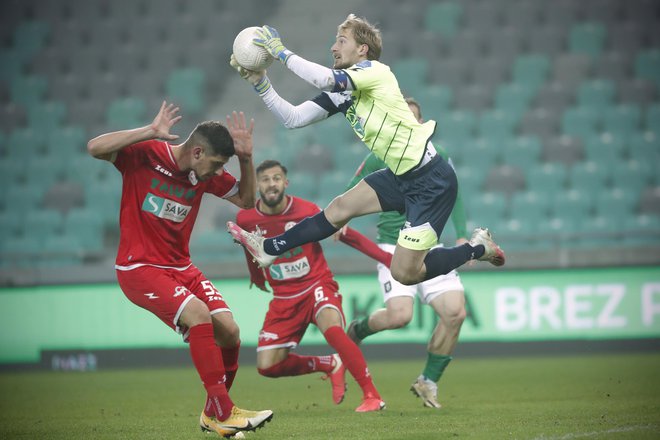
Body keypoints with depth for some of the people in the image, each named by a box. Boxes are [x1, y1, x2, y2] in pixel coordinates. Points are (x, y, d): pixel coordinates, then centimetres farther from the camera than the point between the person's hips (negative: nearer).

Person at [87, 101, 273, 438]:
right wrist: (151, 132, -30)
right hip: (138, 268, -7)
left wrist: (246, 158, -3)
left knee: (229, 332, -7)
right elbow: (95, 148, -28)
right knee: (199, 314, -28)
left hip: (180, 267, 7)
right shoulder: (146, 155, -13)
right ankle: (223, 412, -21)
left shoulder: (205, 173, 5)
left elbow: (246, 200, 13)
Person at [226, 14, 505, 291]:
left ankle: (477, 248, 8)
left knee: (404, 273, -9)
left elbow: (324, 78, -32)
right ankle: (269, 249, 24)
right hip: (402, 175, 9)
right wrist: (260, 83, 0)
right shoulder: (341, 92, 9)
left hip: (430, 180, -9)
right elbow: (293, 118, 9)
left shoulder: (374, 70, -15)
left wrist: (281, 53, -19)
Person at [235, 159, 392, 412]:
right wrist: (257, 277, 30)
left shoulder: (307, 211, -15)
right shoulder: (245, 219, -7)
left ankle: (372, 396, -28)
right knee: (267, 367, -5)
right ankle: (330, 365, 18)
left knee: (332, 329, -36)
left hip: (317, 285, -4)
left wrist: (387, 258, -15)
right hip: (284, 296, 4)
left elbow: (348, 236, -9)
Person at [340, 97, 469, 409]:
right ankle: (357, 331, 12)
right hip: (393, 246, -3)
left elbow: (453, 196, 14)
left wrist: (461, 236, 3)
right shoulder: (379, 159, -2)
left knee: (455, 312, -14)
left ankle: (428, 382, 6)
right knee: (400, 315, -24)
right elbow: (351, 194, 6)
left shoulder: (437, 157, 5)